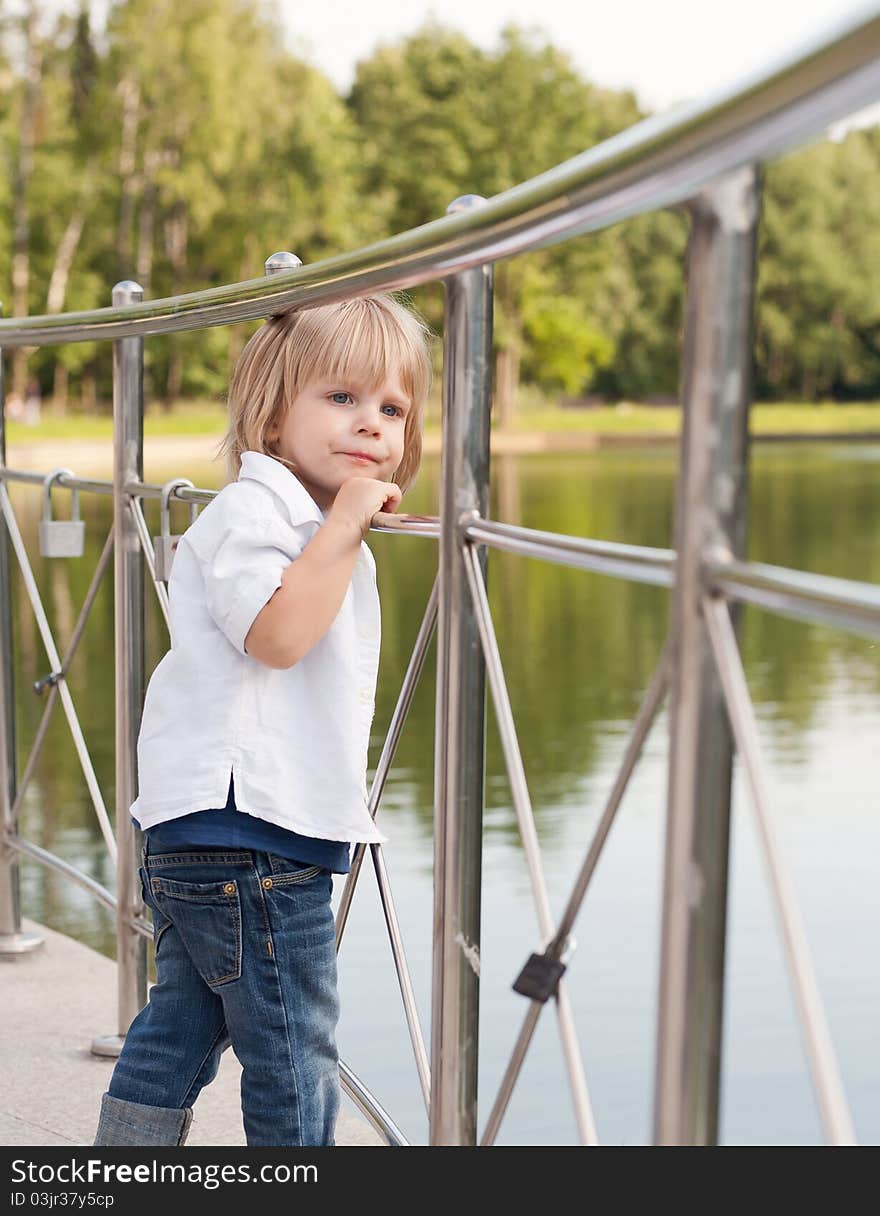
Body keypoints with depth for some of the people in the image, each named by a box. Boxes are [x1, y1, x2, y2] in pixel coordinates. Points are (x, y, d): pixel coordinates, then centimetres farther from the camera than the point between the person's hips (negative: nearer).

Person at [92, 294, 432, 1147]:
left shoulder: (315, 523, 19)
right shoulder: (251, 510, -14)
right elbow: (276, 633, -29)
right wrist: (344, 526, -26)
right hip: (250, 833, -11)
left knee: (179, 1030, 18)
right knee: (293, 1052, 1)